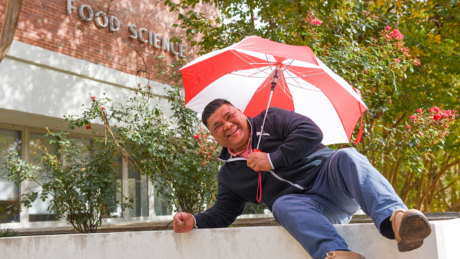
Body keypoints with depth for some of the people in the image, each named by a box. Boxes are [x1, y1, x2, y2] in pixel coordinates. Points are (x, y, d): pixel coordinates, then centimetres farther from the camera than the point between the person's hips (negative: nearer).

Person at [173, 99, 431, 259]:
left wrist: (273, 159, -7)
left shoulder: (271, 119, 10)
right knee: (283, 204, -34)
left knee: (347, 157, -33)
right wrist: (194, 220, 1)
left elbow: (311, 132, -3)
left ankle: (392, 218, -59)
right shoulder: (228, 175, 19)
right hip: (304, 203, 1)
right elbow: (223, 213, 20)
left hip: (327, 174, -1)